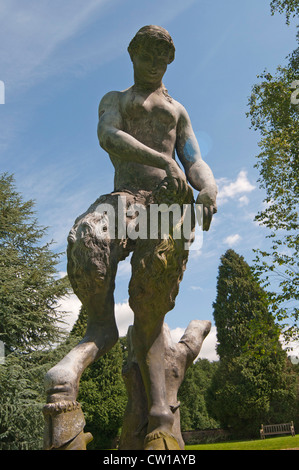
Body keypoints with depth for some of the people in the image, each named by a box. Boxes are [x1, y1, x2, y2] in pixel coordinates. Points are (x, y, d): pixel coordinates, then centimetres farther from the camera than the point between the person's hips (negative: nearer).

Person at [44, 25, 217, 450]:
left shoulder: (177, 110, 34)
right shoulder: (114, 100, 28)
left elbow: (195, 161, 19)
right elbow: (108, 136, 2)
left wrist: (208, 187, -8)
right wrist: (162, 160, -16)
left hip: (172, 198, 0)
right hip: (126, 196, 0)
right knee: (87, 239, -37)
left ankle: (159, 415, -21)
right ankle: (101, 328, -23)